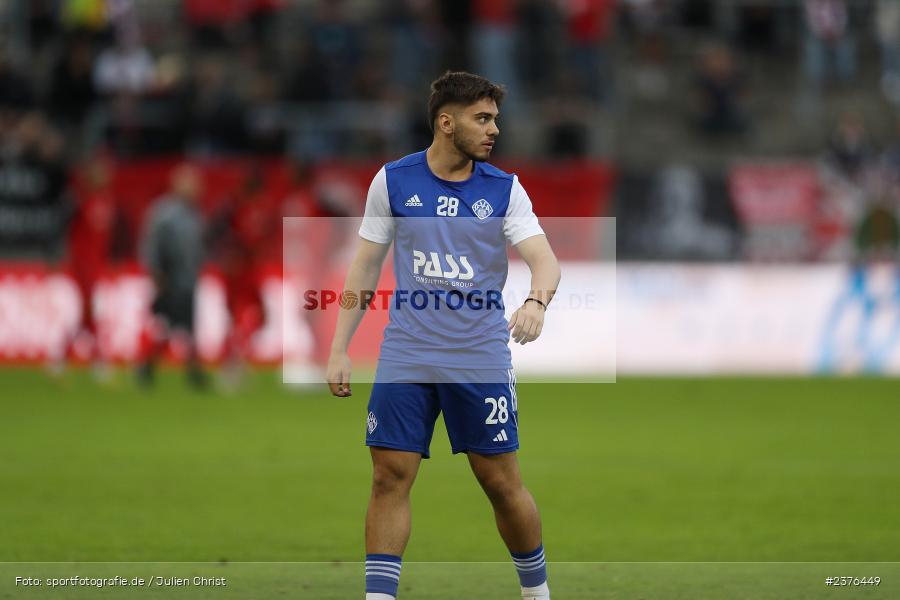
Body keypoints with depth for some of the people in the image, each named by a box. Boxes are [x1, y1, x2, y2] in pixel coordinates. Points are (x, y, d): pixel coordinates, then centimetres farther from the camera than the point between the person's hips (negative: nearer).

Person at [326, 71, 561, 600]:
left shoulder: (504, 189, 0)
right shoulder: (392, 182, 2)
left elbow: (545, 260, -10)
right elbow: (366, 266, 8)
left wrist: (536, 303, -33)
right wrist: (340, 349, 4)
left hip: (481, 358, -1)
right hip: (406, 355, 1)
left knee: (502, 481, 2)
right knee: (390, 477, -5)